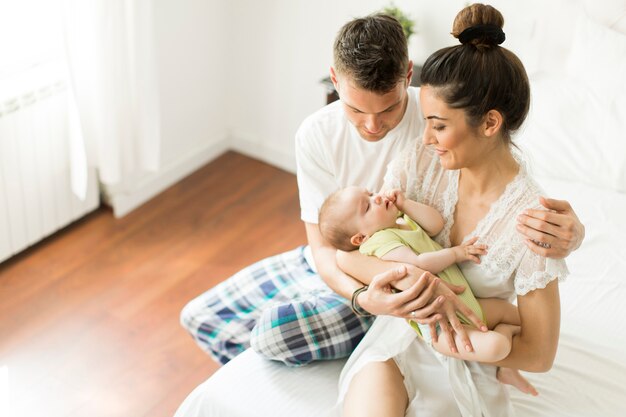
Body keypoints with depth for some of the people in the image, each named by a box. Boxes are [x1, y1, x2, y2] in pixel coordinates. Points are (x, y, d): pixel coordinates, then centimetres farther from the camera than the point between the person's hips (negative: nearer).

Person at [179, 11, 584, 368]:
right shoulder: (317, 134, -16)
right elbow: (322, 244, -19)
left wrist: (567, 231, -52)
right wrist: (364, 296, -43)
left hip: (404, 279, -4)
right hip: (330, 267, 5)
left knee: (277, 326, -31)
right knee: (200, 317, 8)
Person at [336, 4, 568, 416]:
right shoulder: (421, 162, -10)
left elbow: (540, 354, -12)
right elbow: (346, 252, -9)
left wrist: (453, 332, -21)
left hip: (470, 359, -1)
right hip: (399, 329, 2)